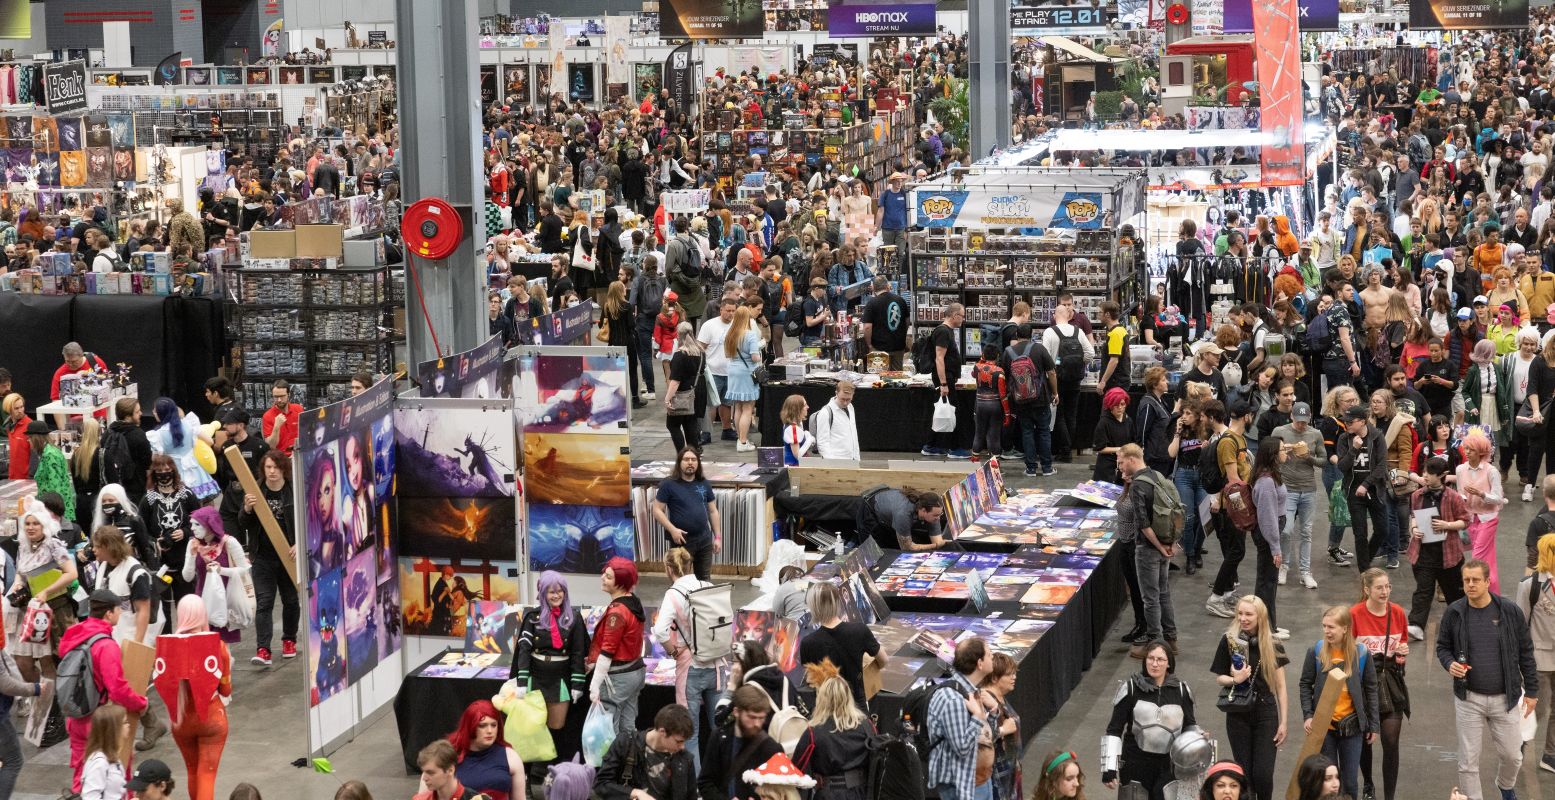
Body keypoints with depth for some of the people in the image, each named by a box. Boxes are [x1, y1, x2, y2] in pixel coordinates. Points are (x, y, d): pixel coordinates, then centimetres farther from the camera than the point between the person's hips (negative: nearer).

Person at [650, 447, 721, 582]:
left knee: (705, 579, 12)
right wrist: (672, 530, -19)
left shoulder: (704, 484, 7)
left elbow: (713, 511, 12)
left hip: (705, 540, 4)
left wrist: (718, 537, 7)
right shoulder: (669, 484, -7)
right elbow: (657, 510, -8)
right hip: (681, 540, -4)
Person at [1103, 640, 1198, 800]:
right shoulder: (1131, 688, -3)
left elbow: (1189, 726, 15)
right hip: (1136, 766, -2)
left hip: (1169, 767, 2)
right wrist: (1109, 769, -8)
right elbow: (1114, 729, -3)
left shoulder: (1180, 690, 4)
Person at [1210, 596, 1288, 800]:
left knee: (1263, 775, -8)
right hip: (1238, 715, 1)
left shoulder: (1272, 645, -2)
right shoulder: (1229, 641, -4)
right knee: (1244, 773, 5)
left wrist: (1283, 722, 0)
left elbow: (1280, 686, 2)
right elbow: (1219, 678, 4)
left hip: (1265, 714, -1)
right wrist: (1234, 680, -18)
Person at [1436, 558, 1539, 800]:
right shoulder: (1454, 612, -5)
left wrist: (1531, 691, 3)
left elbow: (1525, 653, 2)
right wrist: (1450, 664, -15)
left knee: (1512, 755, 12)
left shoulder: (1509, 611, -7)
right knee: (1468, 760, 3)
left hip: (1505, 698, 0)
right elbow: (1442, 646, 8)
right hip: (1469, 698, 0)